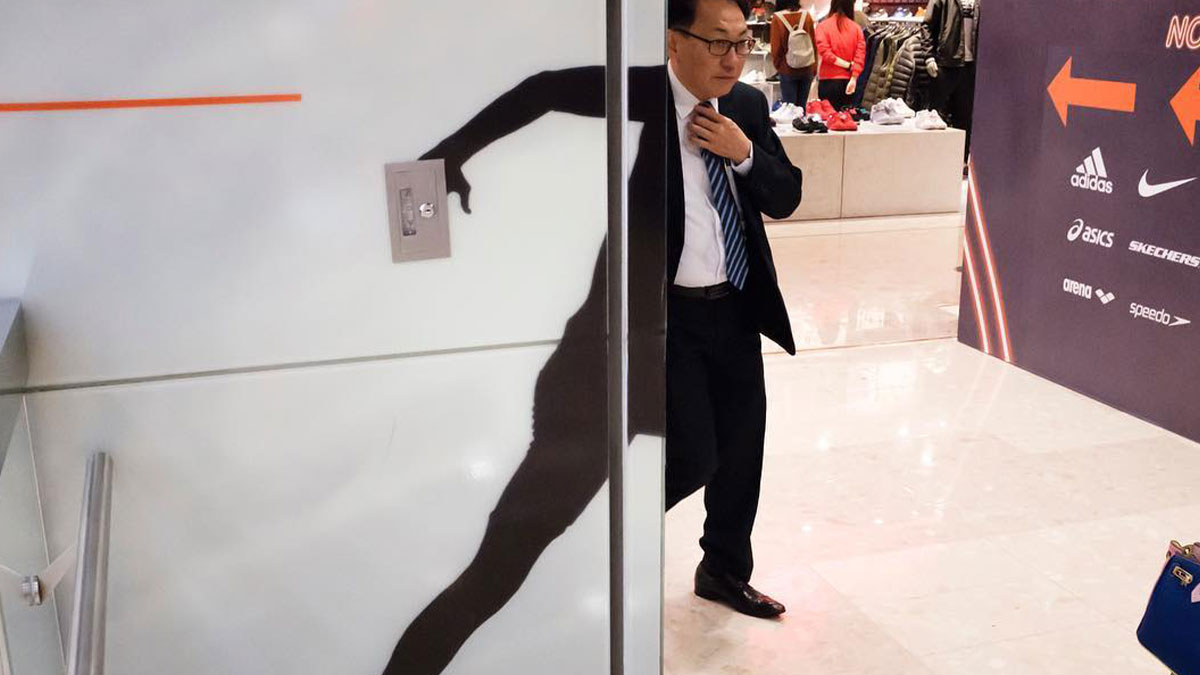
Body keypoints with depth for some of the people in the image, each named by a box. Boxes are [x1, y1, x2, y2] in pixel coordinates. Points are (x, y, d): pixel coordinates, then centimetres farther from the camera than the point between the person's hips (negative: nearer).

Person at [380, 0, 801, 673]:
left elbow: (787, 197, 7)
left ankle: (726, 572, 39)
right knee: (692, 459, -8)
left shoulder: (748, 105, 5)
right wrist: (451, 156, -22)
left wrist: (744, 153, -12)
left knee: (743, 449, 15)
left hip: (736, 310, 6)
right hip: (664, 313, -6)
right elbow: (541, 90, -14)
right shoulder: (636, 91, -12)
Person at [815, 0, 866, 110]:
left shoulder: (823, 26, -4)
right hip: (849, 81, 3)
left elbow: (825, 52, -13)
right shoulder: (856, 28, 2)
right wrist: (853, 79, -8)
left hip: (828, 81, -2)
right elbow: (860, 57, -6)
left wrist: (848, 65, -6)